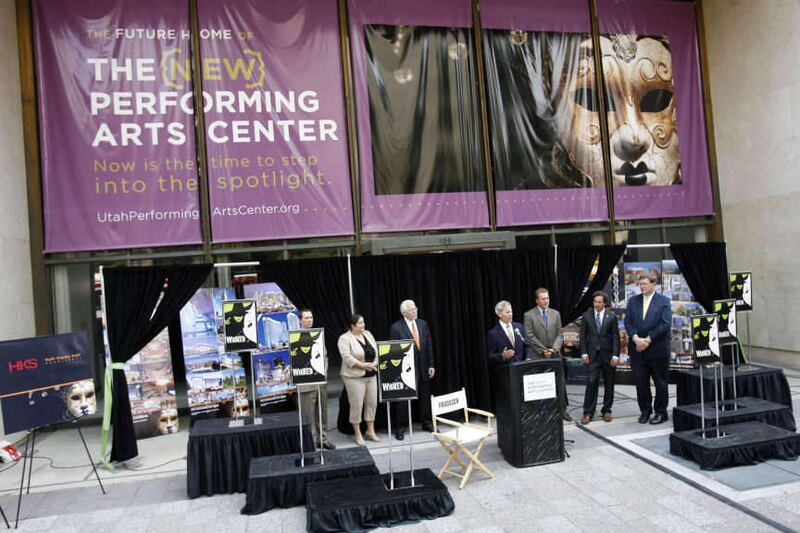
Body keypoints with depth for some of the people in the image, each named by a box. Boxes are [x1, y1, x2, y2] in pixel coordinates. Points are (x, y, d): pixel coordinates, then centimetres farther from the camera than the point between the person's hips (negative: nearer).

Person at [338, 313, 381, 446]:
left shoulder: (368, 334, 11)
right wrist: (363, 365, -21)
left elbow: (376, 351, 12)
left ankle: (370, 430, 21)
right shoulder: (345, 339, -10)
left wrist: (375, 363, -6)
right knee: (356, 405, -1)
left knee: (372, 403, 9)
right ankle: (357, 434, 11)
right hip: (355, 377, -6)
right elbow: (347, 357, -19)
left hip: (371, 375, 6)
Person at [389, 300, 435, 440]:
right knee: (403, 399, 2)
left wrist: (431, 365, 4)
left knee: (425, 397, 13)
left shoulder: (423, 324, 7)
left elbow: (429, 345, 9)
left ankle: (426, 423, 29)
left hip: (423, 368, 5)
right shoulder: (396, 328, -8)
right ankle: (400, 428, 13)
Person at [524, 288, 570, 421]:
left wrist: (554, 348, -10)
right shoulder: (529, 315, -3)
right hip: (539, 356, -3)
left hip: (555, 355, 3)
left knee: (561, 383, 5)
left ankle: (562, 410, 15)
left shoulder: (555, 313, 8)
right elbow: (530, 336, -8)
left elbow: (559, 334, 5)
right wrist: (543, 350, -13)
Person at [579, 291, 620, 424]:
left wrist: (615, 355, -8)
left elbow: (616, 337, -1)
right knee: (591, 383, -6)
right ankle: (588, 413, 0)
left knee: (609, 384, 8)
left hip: (608, 355, 0)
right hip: (593, 354, 0)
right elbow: (583, 336, 4)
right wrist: (584, 353, -4)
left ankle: (606, 410, 22)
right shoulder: (586, 316, 3)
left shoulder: (611, 316, 1)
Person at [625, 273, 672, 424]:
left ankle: (661, 412, 19)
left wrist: (648, 340, -16)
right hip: (637, 349, 3)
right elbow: (628, 322, 1)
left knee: (660, 383, 6)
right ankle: (645, 410, 22)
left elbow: (665, 324, -11)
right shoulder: (633, 301, 9)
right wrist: (636, 339, -15)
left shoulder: (664, 301, -2)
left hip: (658, 349, -3)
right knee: (641, 382, 9)